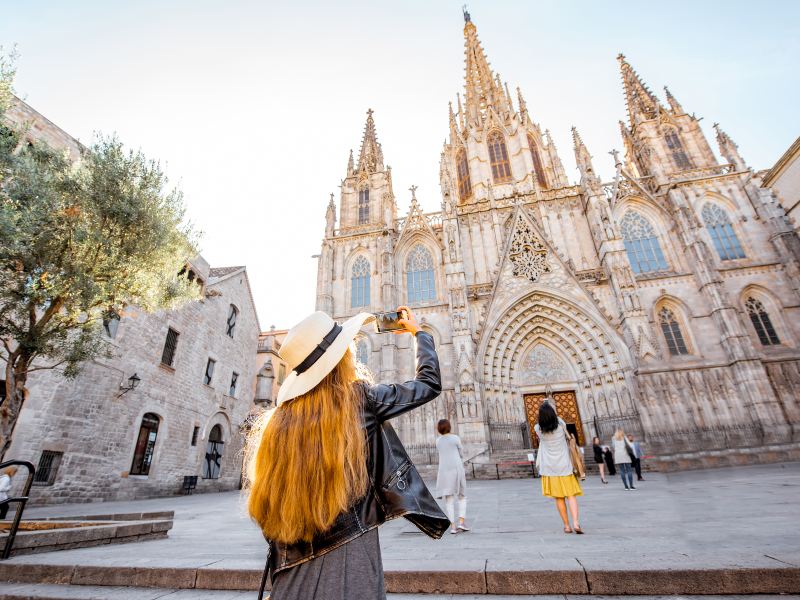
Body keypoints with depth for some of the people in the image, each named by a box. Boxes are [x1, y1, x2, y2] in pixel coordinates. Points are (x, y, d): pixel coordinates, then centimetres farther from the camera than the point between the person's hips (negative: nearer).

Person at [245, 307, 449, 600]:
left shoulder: (277, 421, -2)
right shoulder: (361, 399, -13)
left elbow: (264, 510, 5)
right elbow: (430, 383, 0)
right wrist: (419, 332, 15)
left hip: (291, 576, 5)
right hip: (349, 563, -4)